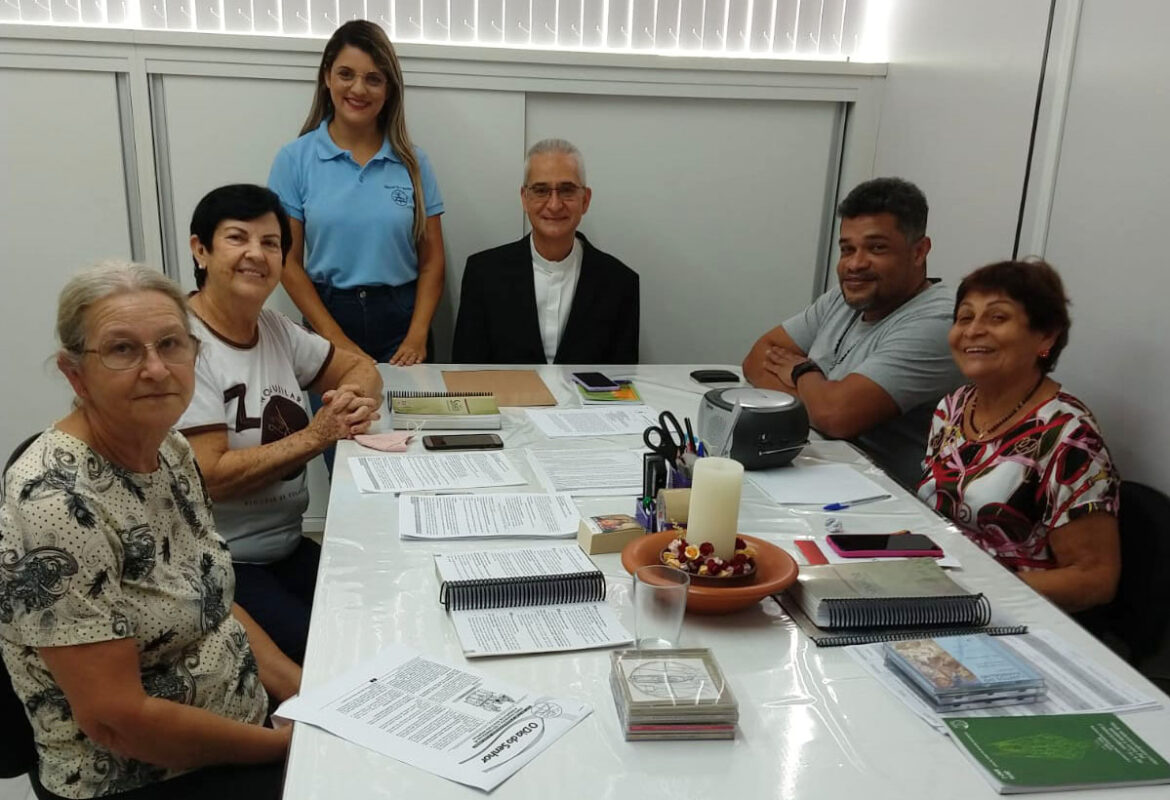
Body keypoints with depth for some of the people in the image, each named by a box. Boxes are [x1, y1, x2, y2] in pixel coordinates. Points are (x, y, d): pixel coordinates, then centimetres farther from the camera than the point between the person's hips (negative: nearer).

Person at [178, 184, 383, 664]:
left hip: (287, 548, 7)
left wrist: (355, 398, -7)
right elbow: (208, 477, -21)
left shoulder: (274, 329, 7)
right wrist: (315, 437, -17)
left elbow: (359, 368, 16)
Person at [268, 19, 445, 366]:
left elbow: (432, 260, 2)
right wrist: (336, 339, -10)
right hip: (329, 314, -1)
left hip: (401, 316, 1)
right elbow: (289, 262, -3)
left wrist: (417, 336, -10)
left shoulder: (413, 161, 2)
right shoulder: (294, 159, -2)